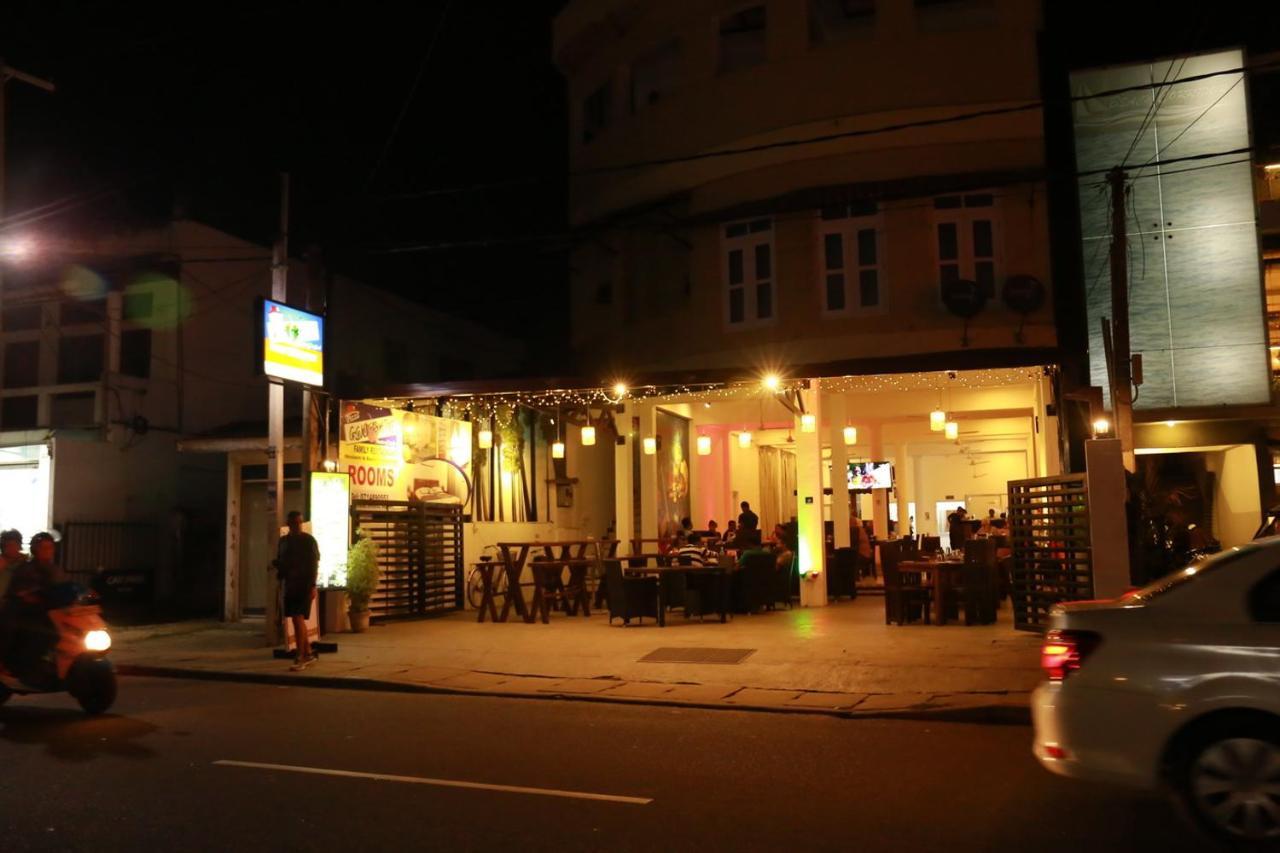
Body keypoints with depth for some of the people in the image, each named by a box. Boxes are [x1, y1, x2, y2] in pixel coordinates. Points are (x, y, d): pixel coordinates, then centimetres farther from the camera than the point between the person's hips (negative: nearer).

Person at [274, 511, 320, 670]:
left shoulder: (308, 540, -5)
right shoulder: (283, 541, 12)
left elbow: (314, 564, -9)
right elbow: (280, 561, 20)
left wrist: (312, 586, -16)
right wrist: (278, 565, -4)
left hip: (304, 585, -6)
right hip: (289, 585, 6)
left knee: (299, 619, -13)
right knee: (297, 620, 11)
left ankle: (300, 657, -11)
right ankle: (309, 653, 23)